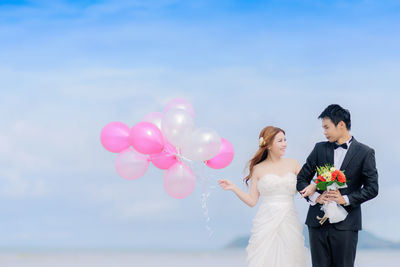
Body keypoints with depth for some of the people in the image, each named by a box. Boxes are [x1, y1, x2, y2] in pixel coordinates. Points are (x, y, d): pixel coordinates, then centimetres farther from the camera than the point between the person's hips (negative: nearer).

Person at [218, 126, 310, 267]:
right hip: (266, 223, -2)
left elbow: (306, 190, 8)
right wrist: (233, 187, -5)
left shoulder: (293, 164, 9)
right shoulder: (258, 169, 4)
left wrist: (316, 186, -11)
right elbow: (252, 201, 4)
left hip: (289, 223, 2)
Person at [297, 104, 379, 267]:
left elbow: (372, 188, -2)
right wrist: (316, 197, -7)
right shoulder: (320, 149, 10)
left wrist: (346, 199, -13)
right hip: (318, 221, 3)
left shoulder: (365, 153, 0)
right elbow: (302, 178, 10)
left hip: (345, 224, -3)